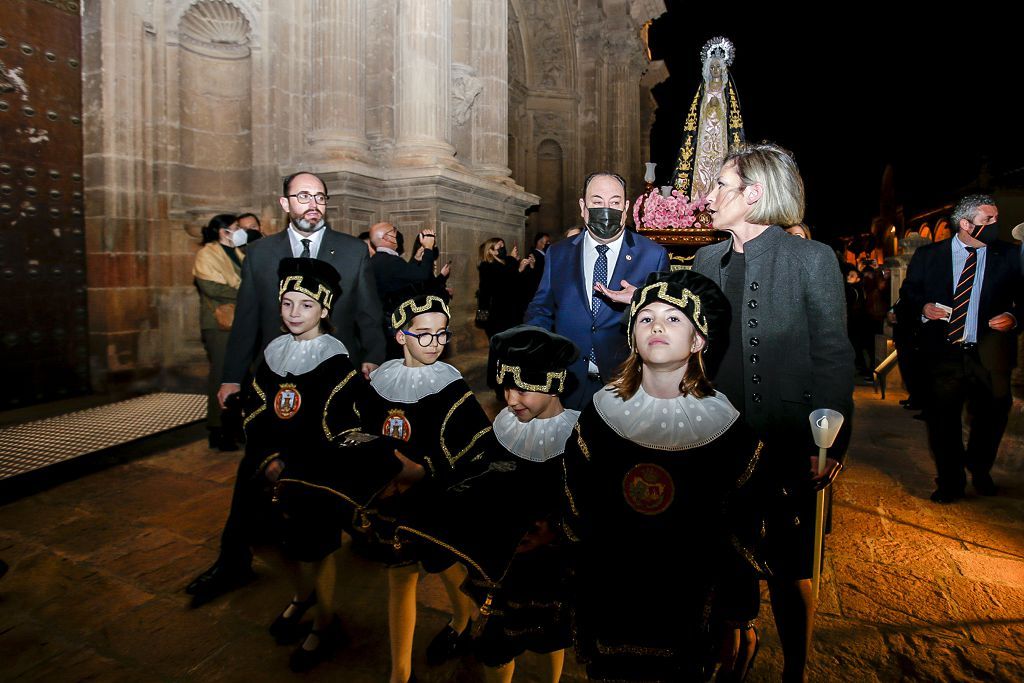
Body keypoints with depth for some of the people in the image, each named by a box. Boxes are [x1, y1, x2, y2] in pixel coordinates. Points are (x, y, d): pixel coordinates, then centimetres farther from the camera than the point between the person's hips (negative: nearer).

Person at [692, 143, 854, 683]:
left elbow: (833, 357, -8)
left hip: (785, 444, -4)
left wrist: (830, 446, -11)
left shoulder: (811, 259, -7)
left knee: (788, 569, 13)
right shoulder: (706, 261, 7)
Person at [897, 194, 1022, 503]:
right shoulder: (927, 256, 2)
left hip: (990, 358, 2)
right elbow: (907, 297, 6)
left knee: (991, 419, 14)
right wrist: (922, 309, -14)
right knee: (942, 422, 7)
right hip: (942, 354, -1)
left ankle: (979, 469, 45)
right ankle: (950, 483, 28)